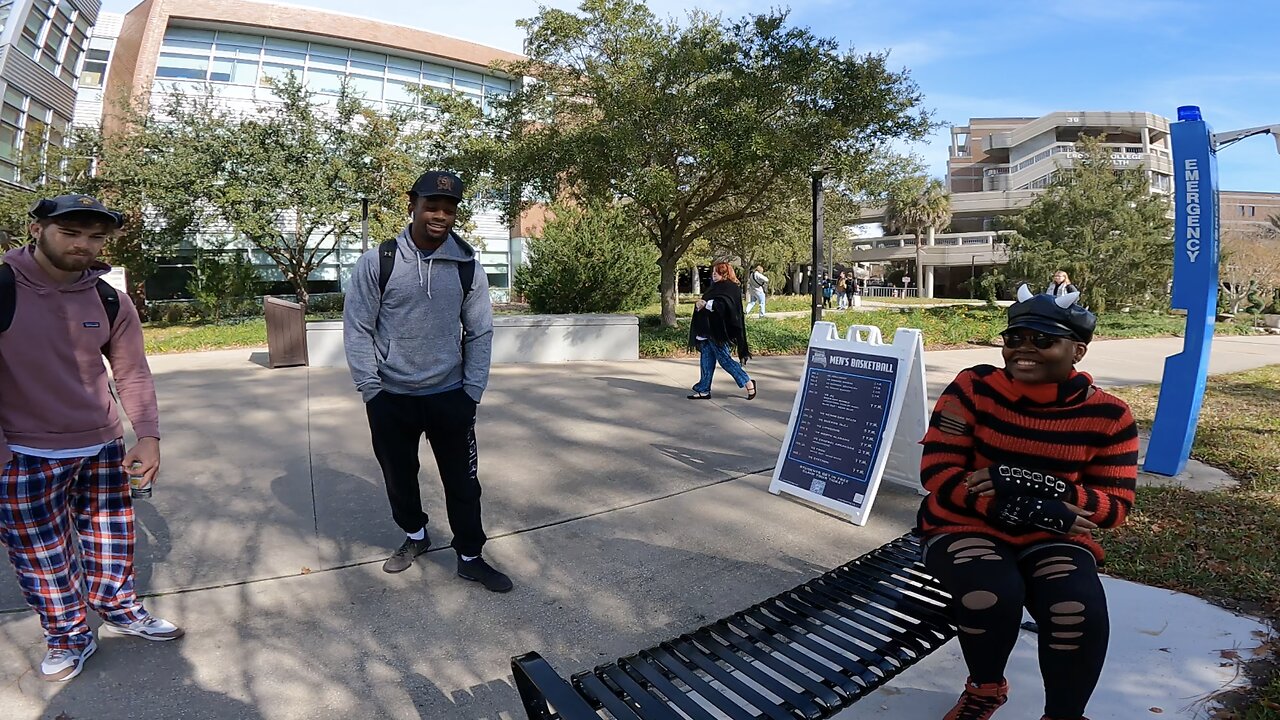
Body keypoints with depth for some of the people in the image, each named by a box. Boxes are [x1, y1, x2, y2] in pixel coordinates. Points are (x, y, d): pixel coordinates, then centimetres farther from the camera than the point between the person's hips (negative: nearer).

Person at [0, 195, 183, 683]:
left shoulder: (110, 302, 0)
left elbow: (133, 373, 5)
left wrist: (148, 436, -6)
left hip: (103, 449, 4)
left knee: (112, 541, 16)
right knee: (43, 556, 10)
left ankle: (120, 610, 38)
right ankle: (69, 639, 29)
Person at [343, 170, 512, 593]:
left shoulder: (467, 267, -3)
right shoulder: (377, 262, -7)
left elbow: (479, 333, 1)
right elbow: (357, 328, -3)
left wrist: (471, 393, -3)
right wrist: (371, 390, -6)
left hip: (450, 396, 0)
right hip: (391, 399, 0)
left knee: (463, 481, 7)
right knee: (399, 475, 17)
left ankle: (470, 558, 25)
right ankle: (415, 535, 43)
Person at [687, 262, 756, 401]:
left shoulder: (731, 288, -8)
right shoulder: (715, 287, 19)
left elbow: (724, 304, -23)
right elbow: (704, 303, 20)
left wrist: (706, 303, -24)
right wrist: (699, 304, -2)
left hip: (719, 331, -9)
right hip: (708, 330, 9)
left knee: (724, 359, -5)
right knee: (707, 359, 8)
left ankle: (748, 382, 7)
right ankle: (704, 390, 13)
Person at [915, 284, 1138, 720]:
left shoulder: (1107, 416, -4)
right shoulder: (973, 388, -10)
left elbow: (1115, 505, -4)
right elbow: (937, 473, -14)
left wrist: (1037, 488, -24)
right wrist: (1029, 510, -24)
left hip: (1052, 536, 2)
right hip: (966, 525, -1)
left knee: (1080, 610, -29)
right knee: (991, 595, -31)